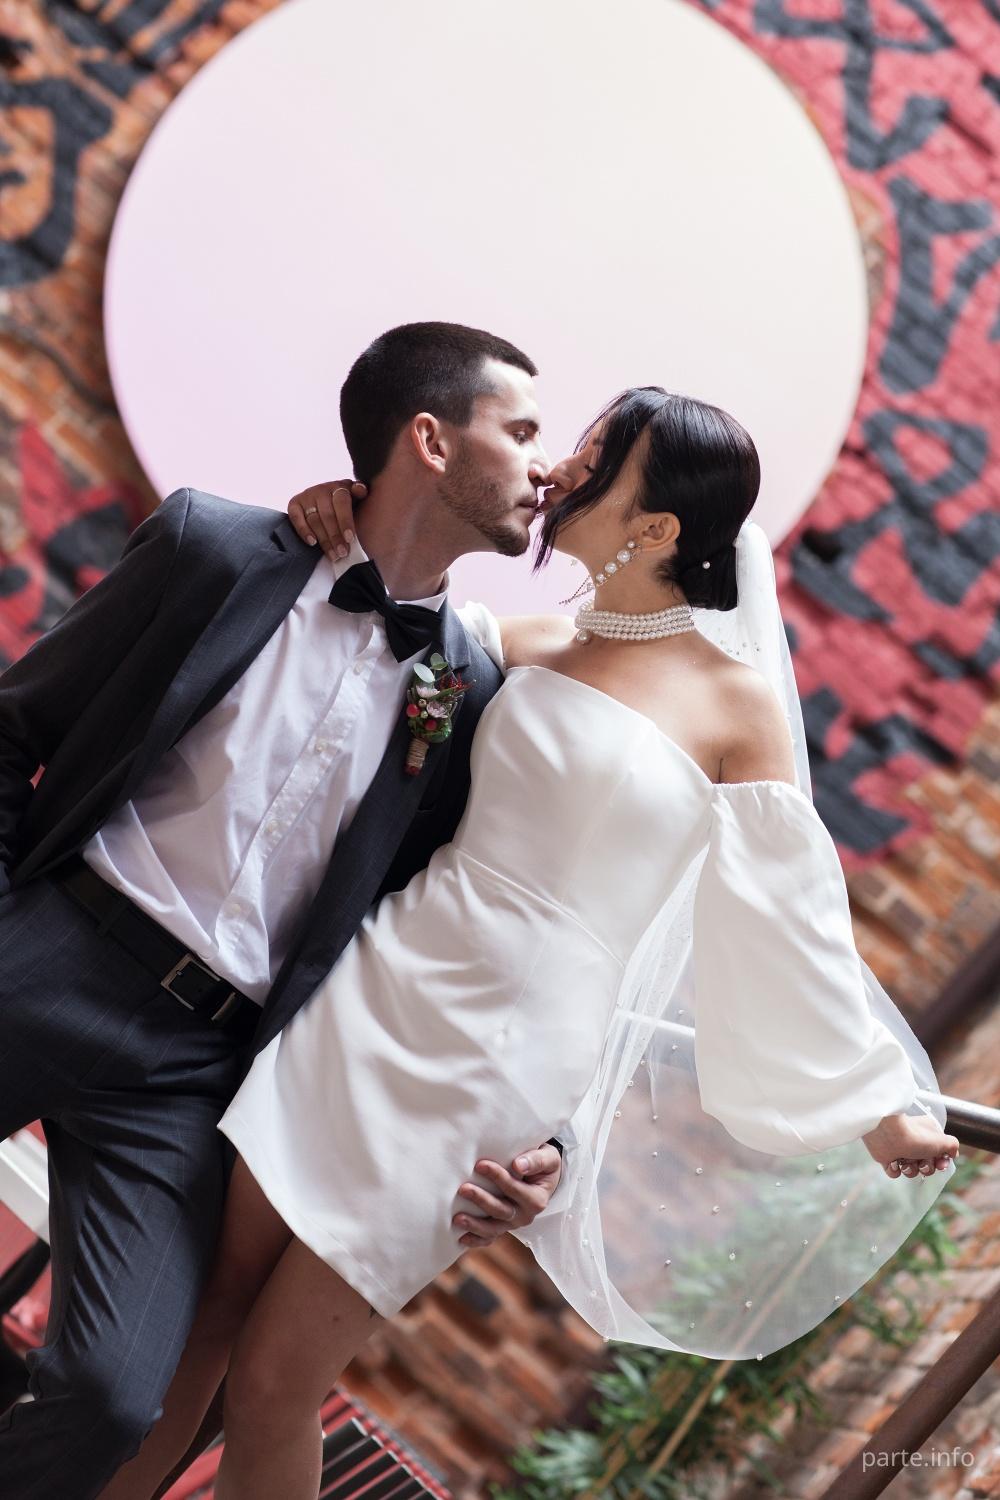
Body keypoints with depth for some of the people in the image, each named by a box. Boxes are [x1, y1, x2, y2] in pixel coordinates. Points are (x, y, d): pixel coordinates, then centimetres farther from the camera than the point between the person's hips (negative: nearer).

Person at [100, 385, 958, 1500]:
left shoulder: (736, 706, -5)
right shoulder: (525, 645, 8)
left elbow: (786, 922, 2)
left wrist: (876, 1104, 8)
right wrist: (356, 518, 1)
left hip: (496, 1062, -5)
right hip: (378, 991, 5)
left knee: (272, 1385, 0)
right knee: (194, 1323, 7)